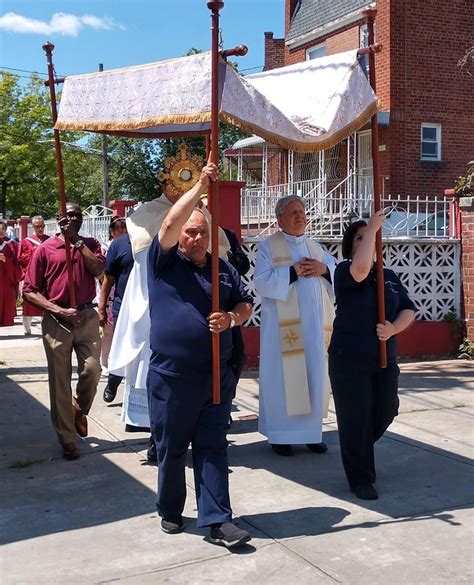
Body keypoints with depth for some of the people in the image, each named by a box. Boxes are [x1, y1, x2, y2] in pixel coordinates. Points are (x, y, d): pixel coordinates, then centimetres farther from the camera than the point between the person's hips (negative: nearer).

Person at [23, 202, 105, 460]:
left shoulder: (90, 244, 10)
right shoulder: (45, 249, 1)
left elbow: (98, 269, -11)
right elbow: (29, 291, -2)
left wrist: (77, 240, -8)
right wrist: (60, 310, -12)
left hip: (87, 316, 2)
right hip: (57, 320, -2)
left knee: (92, 370, -6)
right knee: (60, 380, 2)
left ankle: (79, 410, 27)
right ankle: (67, 439, 14)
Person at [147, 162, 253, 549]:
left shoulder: (223, 268, 11)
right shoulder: (164, 262, -1)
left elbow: (246, 304, 16)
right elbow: (169, 224, -18)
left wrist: (231, 318, -7)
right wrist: (200, 187, -21)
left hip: (217, 375, 3)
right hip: (171, 376, -3)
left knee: (213, 448, 5)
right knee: (172, 448, 9)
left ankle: (217, 521, 10)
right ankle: (170, 512, 29)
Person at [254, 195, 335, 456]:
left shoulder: (315, 247, 16)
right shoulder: (268, 247, 0)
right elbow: (262, 282, -13)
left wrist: (324, 269, -6)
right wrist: (294, 271, -17)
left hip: (315, 324, 5)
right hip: (284, 325, -5)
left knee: (315, 377, 6)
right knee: (284, 377, -2)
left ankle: (311, 431, 16)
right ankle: (281, 435, 7)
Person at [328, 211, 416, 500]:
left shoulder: (389, 276, 12)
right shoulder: (344, 271, -6)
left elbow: (408, 309, 8)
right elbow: (361, 268, -29)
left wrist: (394, 328, -12)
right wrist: (372, 228, -22)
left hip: (385, 360, 5)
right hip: (349, 360, -5)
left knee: (386, 412, 9)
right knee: (356, 419, 1)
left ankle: (359, 450, 39)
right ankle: (361, 479, 15)